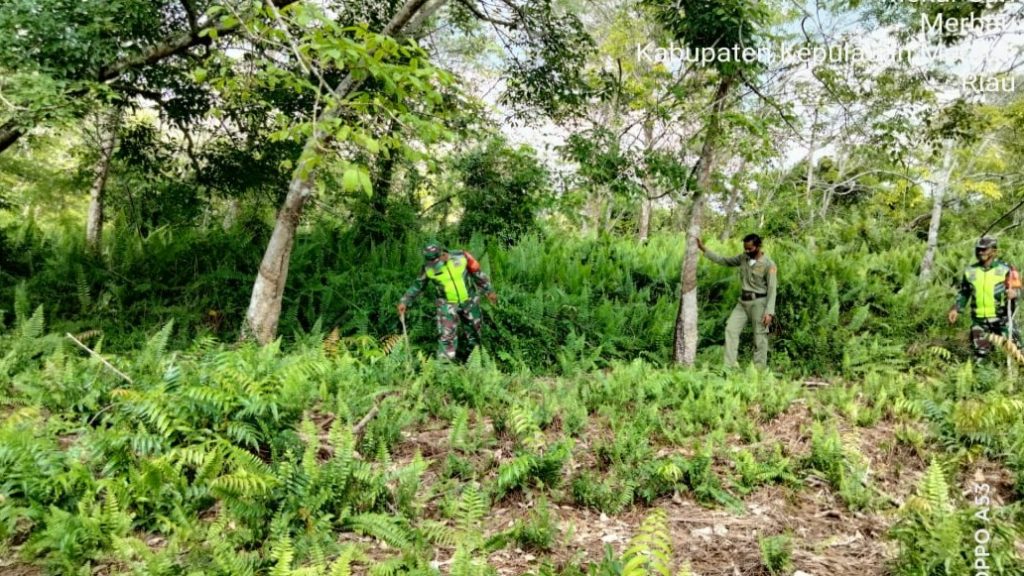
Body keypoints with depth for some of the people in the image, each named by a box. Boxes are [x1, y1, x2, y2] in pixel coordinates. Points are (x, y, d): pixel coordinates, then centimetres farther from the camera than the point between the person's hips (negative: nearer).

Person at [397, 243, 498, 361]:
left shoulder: (461, 257, -20)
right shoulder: (428, 268, -19)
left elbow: (477, 274, -6)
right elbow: (417, 285, -3)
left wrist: (489, 291, 2)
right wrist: (404, 301, -9)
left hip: (469, 300, 2)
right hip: (447, 305, -2)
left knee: (476, 326, 19)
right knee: (446, 335, -10)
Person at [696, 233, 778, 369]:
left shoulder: (769, 264, -12)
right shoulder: (744, 258, 6)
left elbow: (772, 290, -14)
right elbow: (724, 261, 14)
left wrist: (769, 312, -21)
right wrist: (703, 249, 9)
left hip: (759, 302, -6)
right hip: (743, 301, 6)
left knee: (759, 337, -2)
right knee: (731, 329, -4)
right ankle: (729, 367, -4)